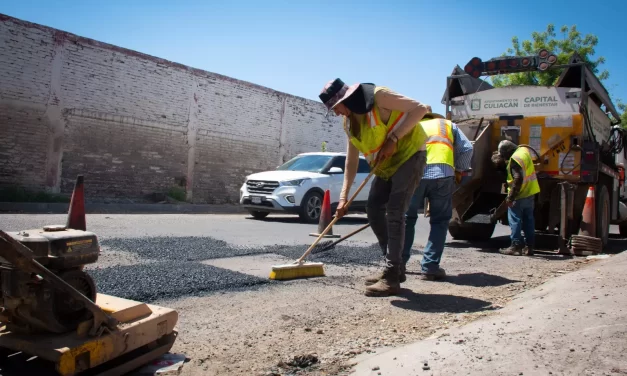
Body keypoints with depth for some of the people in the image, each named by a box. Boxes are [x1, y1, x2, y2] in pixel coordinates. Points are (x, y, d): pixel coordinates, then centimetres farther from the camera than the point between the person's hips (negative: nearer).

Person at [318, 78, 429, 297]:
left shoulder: (377, 96, -19)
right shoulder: (348, 123, 3)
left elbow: (420, 108, -22)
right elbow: (351, 162, 5)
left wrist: (393, 138, -26)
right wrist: (343, 197, -2)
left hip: (409, 154, -8)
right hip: (386, 164, 8)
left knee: (394, 213, -16)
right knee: (373, 209, 5)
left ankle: (391, 278, -12)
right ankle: (392, 266, 18)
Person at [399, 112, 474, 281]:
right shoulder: (448, 125, 29)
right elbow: (467, 149, 16)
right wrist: (459, 170, 28)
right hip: (443, 173, 0)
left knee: (406, 218, 14)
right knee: (440, 221, 11)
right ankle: (430, 267, 7)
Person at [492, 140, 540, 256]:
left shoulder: (515, 159, -20)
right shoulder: (523, 150, 8)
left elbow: (518, 178, -26)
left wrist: (510, 197, -23)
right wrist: (499, 159, 19)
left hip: (519, 195, -9)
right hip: (530, 193, 9)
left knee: (515, 220, -2)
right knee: (528, 220, 13)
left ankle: (516, 246, -1)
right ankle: (529, 246, 17)